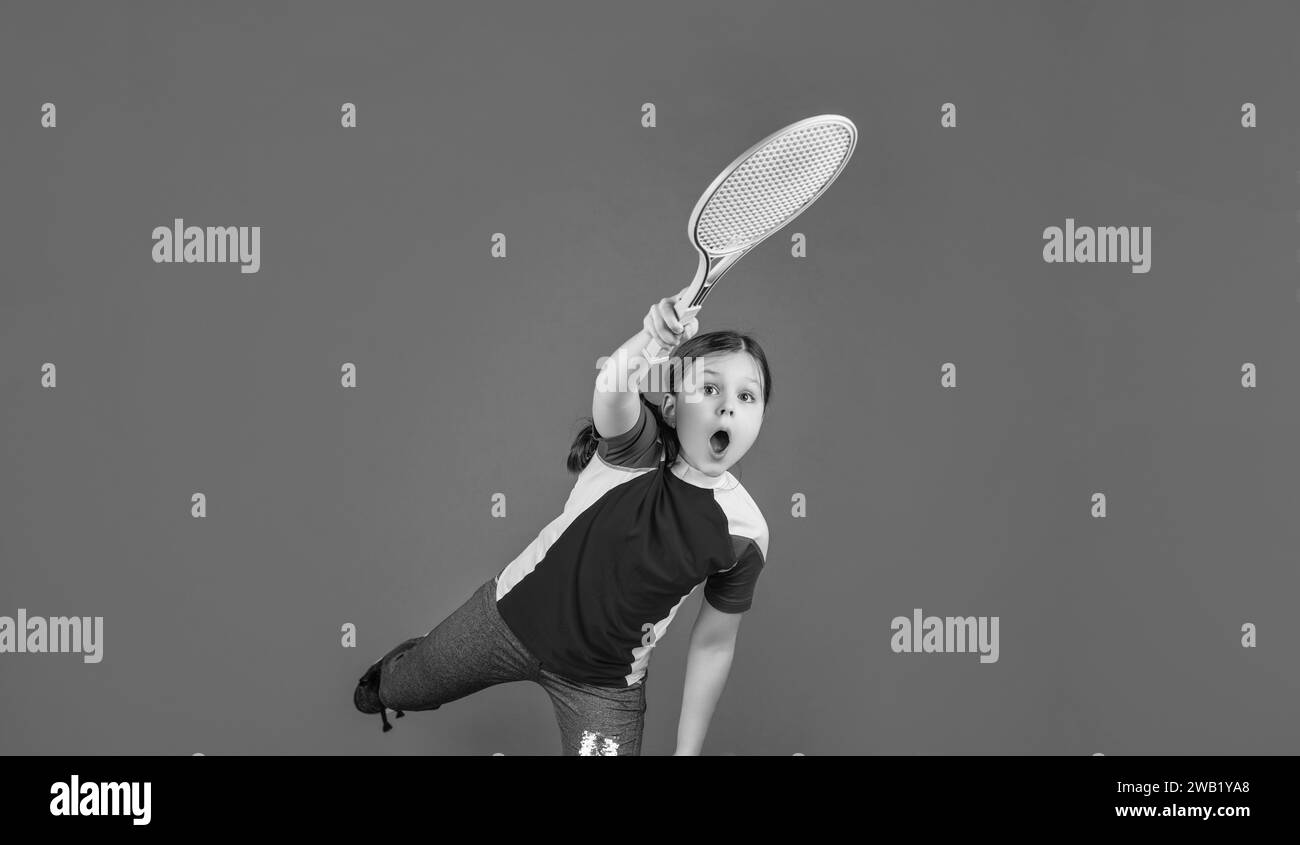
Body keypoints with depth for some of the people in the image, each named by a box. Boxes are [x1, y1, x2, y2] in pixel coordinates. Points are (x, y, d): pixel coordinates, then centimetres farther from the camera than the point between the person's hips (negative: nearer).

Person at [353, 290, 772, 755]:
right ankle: (395, 668, 60)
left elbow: (713, 645, -6)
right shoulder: (635, 445, -24)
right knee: (400, 693, 23)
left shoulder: (743, 535, -19)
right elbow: (611, 394, -48)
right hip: (509, 616, 0)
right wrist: (650, 337, -66)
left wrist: (687, 749, -1)